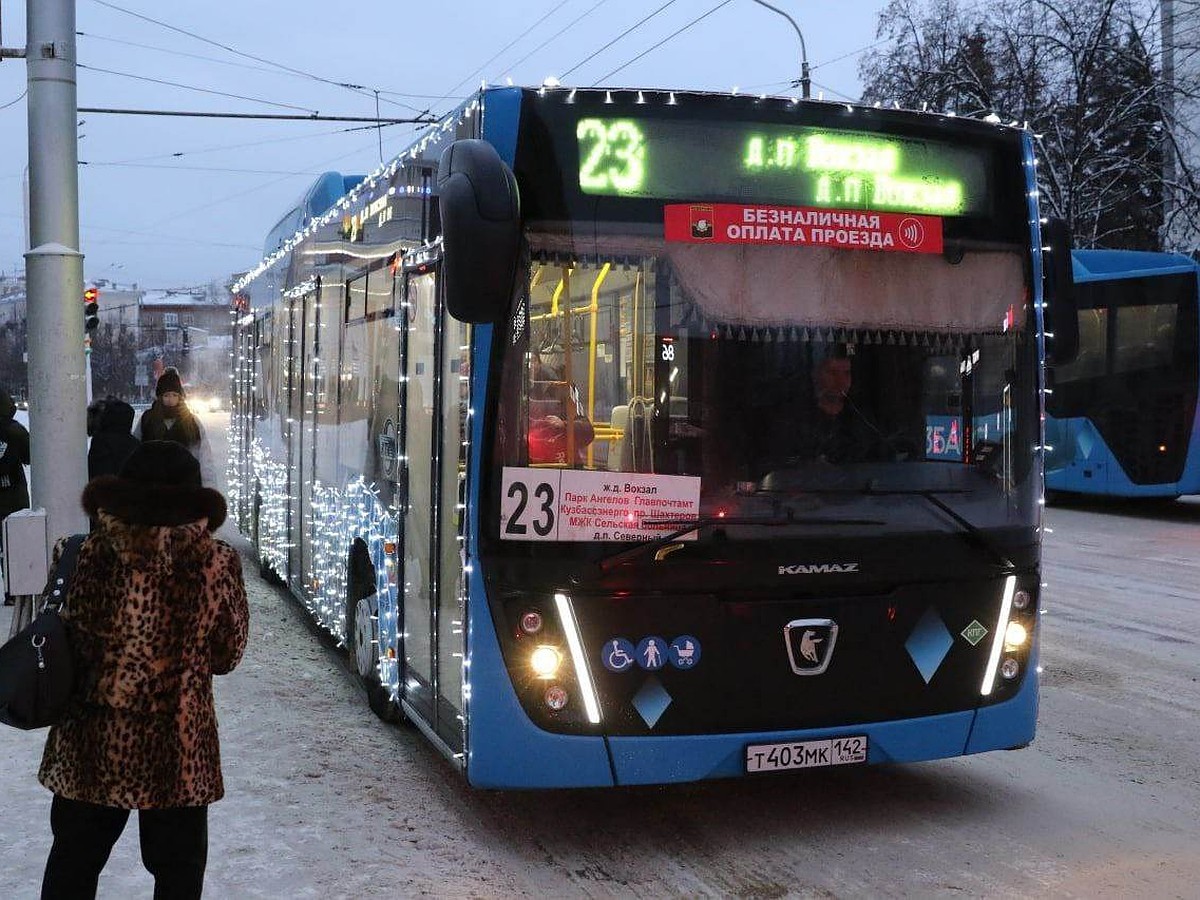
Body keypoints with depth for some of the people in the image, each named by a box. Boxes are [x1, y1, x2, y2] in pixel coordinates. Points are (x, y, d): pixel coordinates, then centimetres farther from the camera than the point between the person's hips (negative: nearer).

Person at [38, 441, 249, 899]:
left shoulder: (98, 551, -9)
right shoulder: (216, 560, -11)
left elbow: (73, 642, -4)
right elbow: (227, 655, -2)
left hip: (93, 744, 1)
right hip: (178, 745, -1)